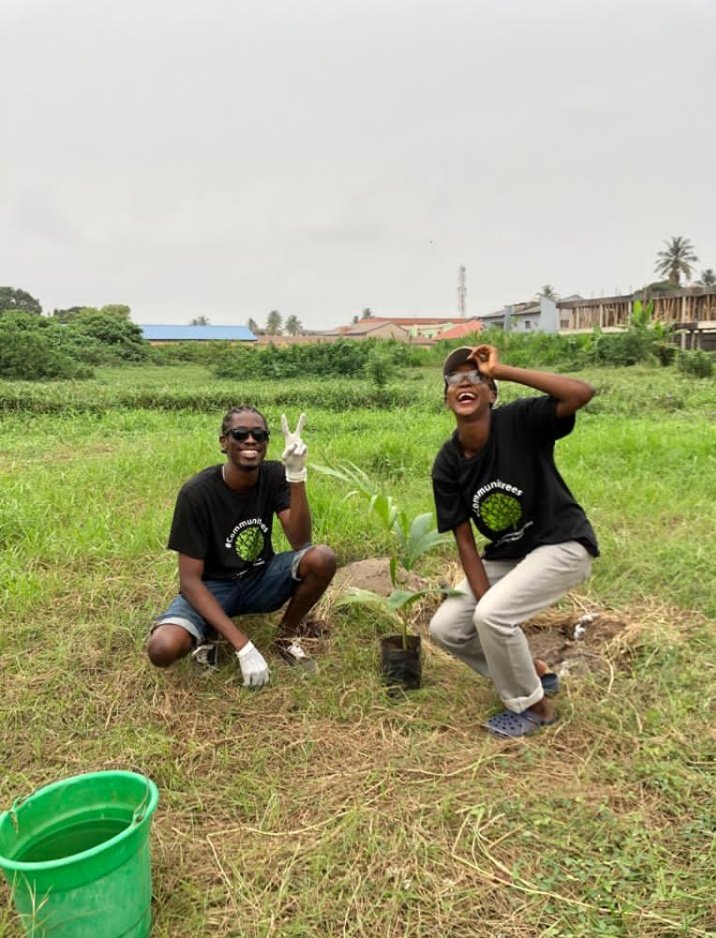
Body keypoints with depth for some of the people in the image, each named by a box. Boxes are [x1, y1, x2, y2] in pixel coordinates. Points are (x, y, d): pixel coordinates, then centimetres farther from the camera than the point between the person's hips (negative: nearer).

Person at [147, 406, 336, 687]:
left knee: (322, 558, -27)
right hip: (211, 587, -3)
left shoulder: (275, 476, -11)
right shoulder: (197, 493, -22)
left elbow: (300, 542, -23)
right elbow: (190, 579, -22)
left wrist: (297, 475, -36)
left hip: (260, 579, 3)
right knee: (162, 649, -33)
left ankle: (287, 636, -1)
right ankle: (208, 634, 3)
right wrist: (243, 646, -30)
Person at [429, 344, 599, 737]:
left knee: (493, 615, -25)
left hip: (563, 544, -6)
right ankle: (531, 673, 21)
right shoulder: (447, 464, -9)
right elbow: (464, 540, -7)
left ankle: (535, 705, 3)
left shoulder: (519, 422, -21)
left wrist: (501, 371, -34)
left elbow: (583, 392, -38)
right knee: (445, 628, -1)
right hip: (504, 555, 6)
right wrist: (484, 602, -17)